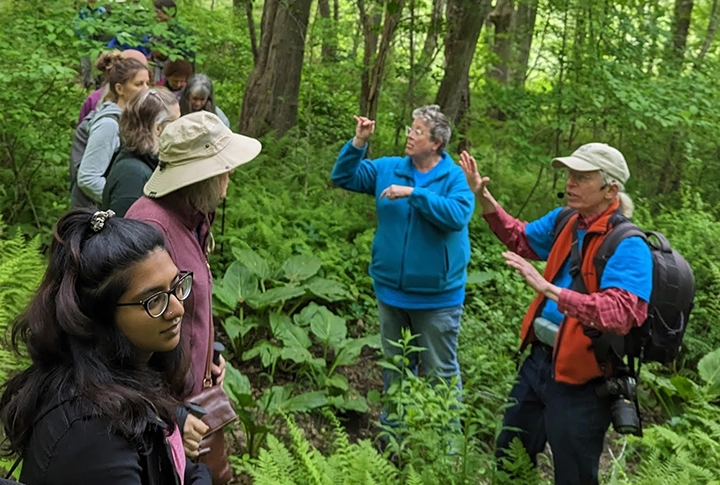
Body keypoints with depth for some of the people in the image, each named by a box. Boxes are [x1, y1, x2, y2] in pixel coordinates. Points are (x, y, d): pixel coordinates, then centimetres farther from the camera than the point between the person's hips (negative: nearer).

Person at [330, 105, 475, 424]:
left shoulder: (456, 178, -11)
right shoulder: (388, 169, 2)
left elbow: (458, 215, -28)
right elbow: (342, 177, 1)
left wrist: (413, 193, -28)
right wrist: (359, 142, -12)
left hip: (437, 297, -4)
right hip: (391, 291, 5)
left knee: (440, 372, 8)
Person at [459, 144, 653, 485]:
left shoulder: (628, 246, -22)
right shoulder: (565, 221, 1)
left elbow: (619, 314, -36)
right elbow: (520, 239, 20)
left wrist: (547, 288, -40)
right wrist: (484, 198, 7)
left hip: (581, 381, -7)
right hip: (540, 360, 8)